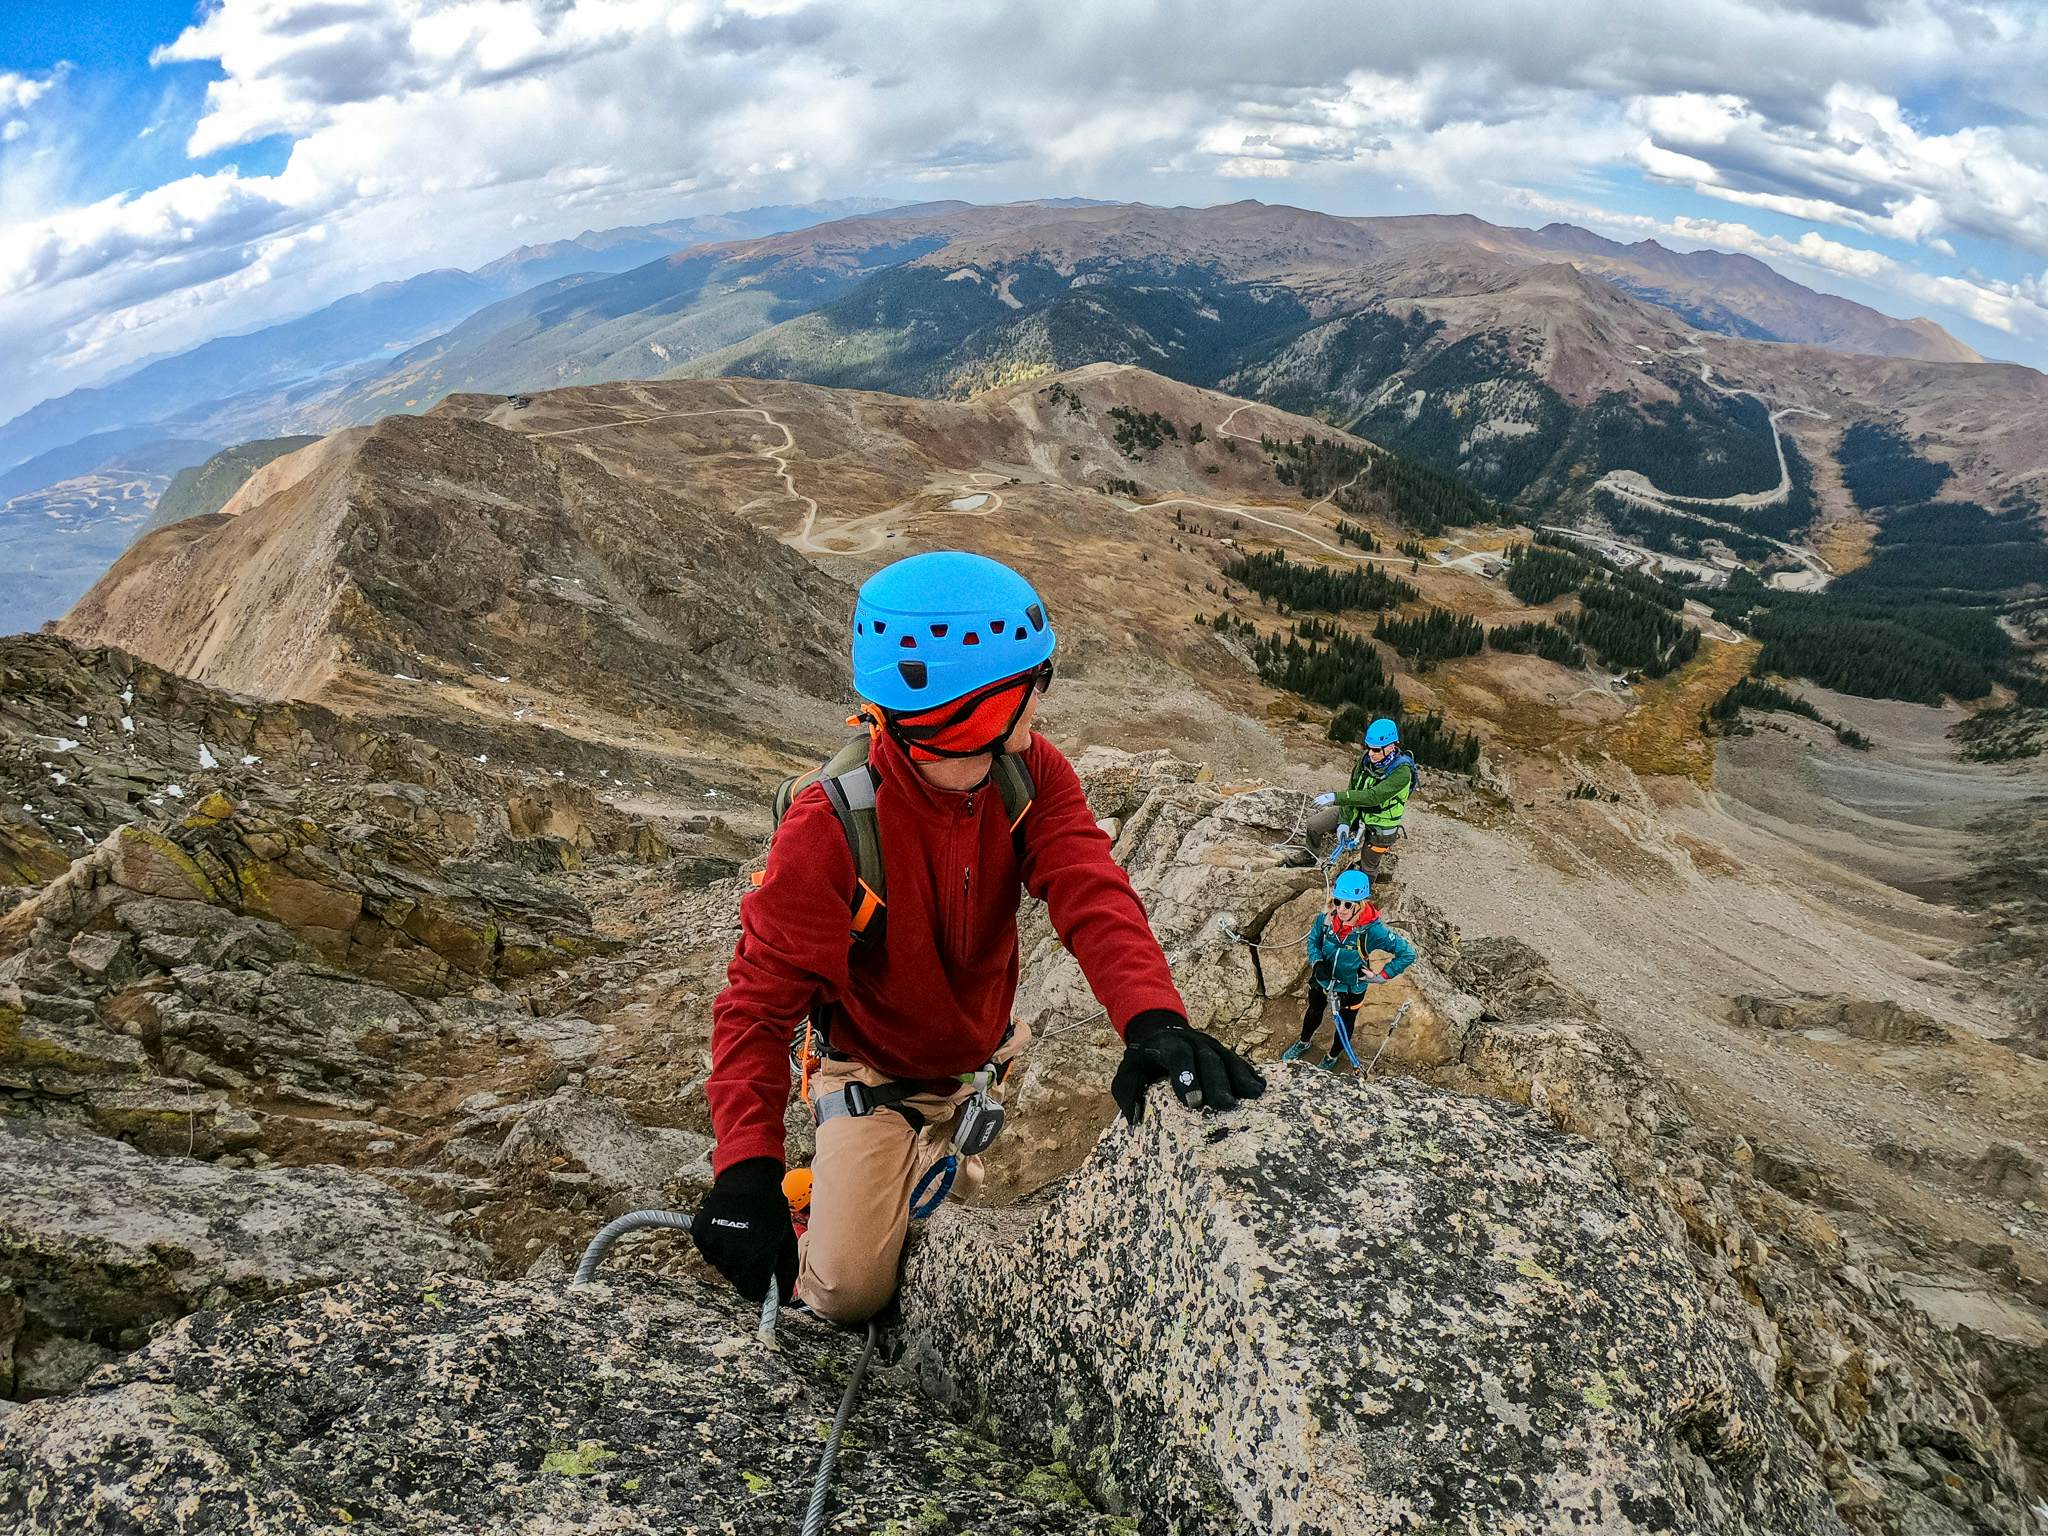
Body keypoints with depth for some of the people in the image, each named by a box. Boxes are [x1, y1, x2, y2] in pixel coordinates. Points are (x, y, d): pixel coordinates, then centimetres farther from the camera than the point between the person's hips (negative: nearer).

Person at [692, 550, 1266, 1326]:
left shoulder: (1030, 774, -20)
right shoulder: (830, 825, -32)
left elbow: (1091, 895, -32)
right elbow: (760, 998, -29)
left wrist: (1152, 1017, -52)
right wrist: (745, 1170, -40)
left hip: (975, 1064, 4)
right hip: (873, 1077, -4)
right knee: (852, 1290, -12)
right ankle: (815, 1210, 19)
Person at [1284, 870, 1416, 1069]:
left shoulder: (1373, 931, -36)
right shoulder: (1326, 917, -26)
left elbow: (1408, 954, -27)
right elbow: (1313, 939, -6)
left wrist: (1380, 977, -23)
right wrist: (1317, 963, -23)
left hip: (1350, 990, -3)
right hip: (1321, 981, 3)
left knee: (1345, 1023, 27)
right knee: (1314, 1012, 32)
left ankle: (1332, 1058, 56)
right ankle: (1303, 1044, 61)